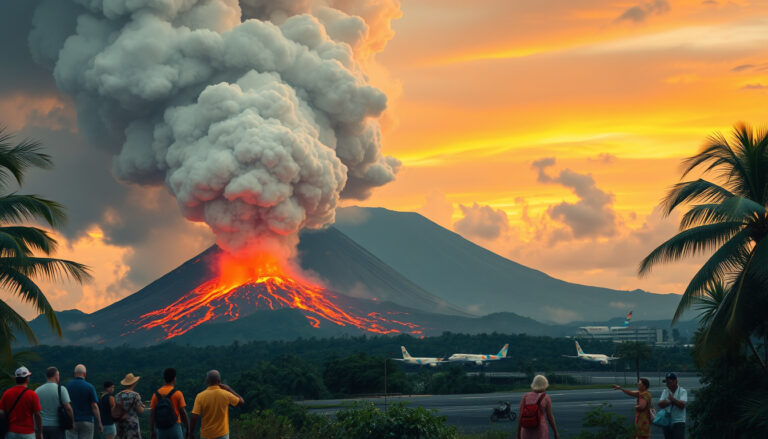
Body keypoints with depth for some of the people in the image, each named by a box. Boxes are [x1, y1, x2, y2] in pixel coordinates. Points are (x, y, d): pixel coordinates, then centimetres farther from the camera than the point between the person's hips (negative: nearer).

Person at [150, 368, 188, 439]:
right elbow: (183, 412, -8)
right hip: (174, 427, -4)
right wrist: (188, 430, 0)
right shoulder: (177, 393, -6)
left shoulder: (156, 394, 5)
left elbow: (152, 414, 3)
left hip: (161, 428, 4)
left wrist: (151, 431, 7)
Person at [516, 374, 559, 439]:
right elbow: (550, 417, -4)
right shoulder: (547, 398, -7)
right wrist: (556, 432, 9)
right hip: (540, 434, -3)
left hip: (527, 433, 3)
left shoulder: (525, 397, -1)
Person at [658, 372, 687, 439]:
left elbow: (682, 404, -17)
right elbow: (660, 404, -4)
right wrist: (670, 401, -14)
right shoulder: (665, 392, 11)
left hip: (678, 422, -5)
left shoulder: (682, 391, -2)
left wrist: (672, 399, -14)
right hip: (667, 422, 5)